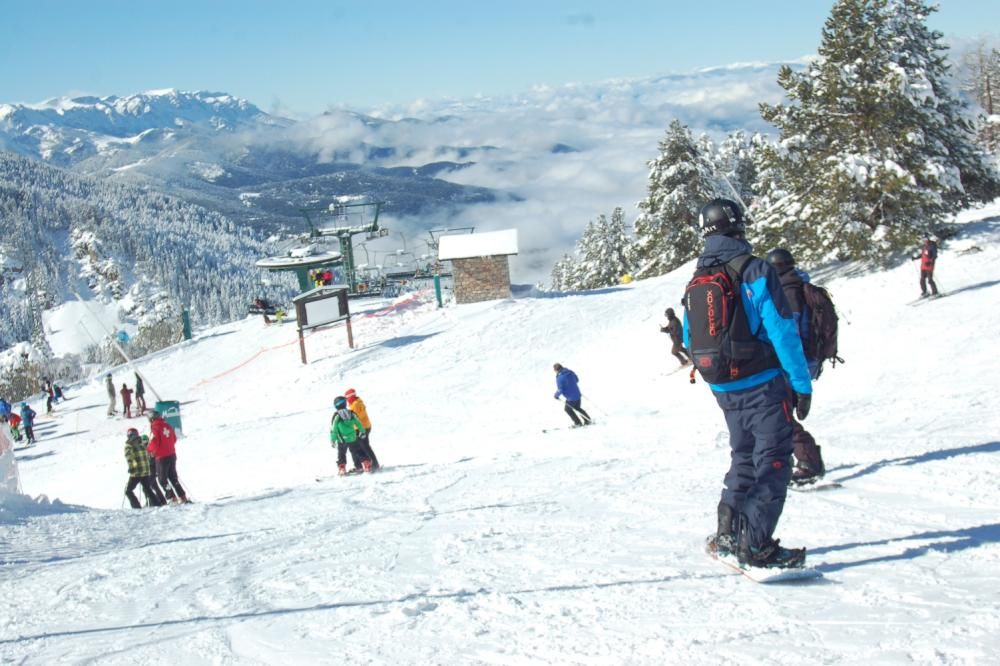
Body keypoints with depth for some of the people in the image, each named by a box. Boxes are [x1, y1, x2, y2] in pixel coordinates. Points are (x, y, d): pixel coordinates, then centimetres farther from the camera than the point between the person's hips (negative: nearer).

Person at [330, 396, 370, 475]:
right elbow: (359, 424, 6)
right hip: (353, 439, 2)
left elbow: (333, 429, -12)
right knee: (359, 452, 13)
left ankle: (341, 469, 8)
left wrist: (332, 440, -3)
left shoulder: (336, 416, -15)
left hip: (342, 440, -2)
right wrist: (362, 431, 23)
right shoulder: (351, 414, -6)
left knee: (341, 454, 14)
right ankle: (367, 466, 12)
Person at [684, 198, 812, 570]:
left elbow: (690, 341, 16)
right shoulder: (753, 270, -12)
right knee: (773, 460, -2)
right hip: (761, 383, -7)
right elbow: (782, 331, -15)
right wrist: (802, 384, -12)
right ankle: (756, 546, -7)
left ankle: (727, 534, 20)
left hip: (723, 388, 7)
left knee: (744, 457, 20)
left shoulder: (695, 282, 9)